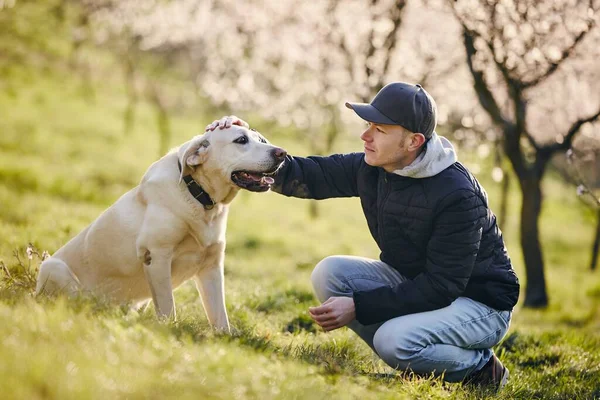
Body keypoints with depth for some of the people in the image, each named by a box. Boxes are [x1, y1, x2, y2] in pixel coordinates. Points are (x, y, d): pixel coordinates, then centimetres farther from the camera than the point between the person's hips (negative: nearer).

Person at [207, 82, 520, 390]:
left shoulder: (458, 196, -28)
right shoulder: (371, 168, -7)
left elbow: (441, 287, -28)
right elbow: (303, 175, -2)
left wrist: (358, 307, -30)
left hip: (479, 301, -7)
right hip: (415, 284, 8)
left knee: (394, 340, -33)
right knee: (329, 273, -13)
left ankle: (479, 366, -4)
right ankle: (409, 358, -1)